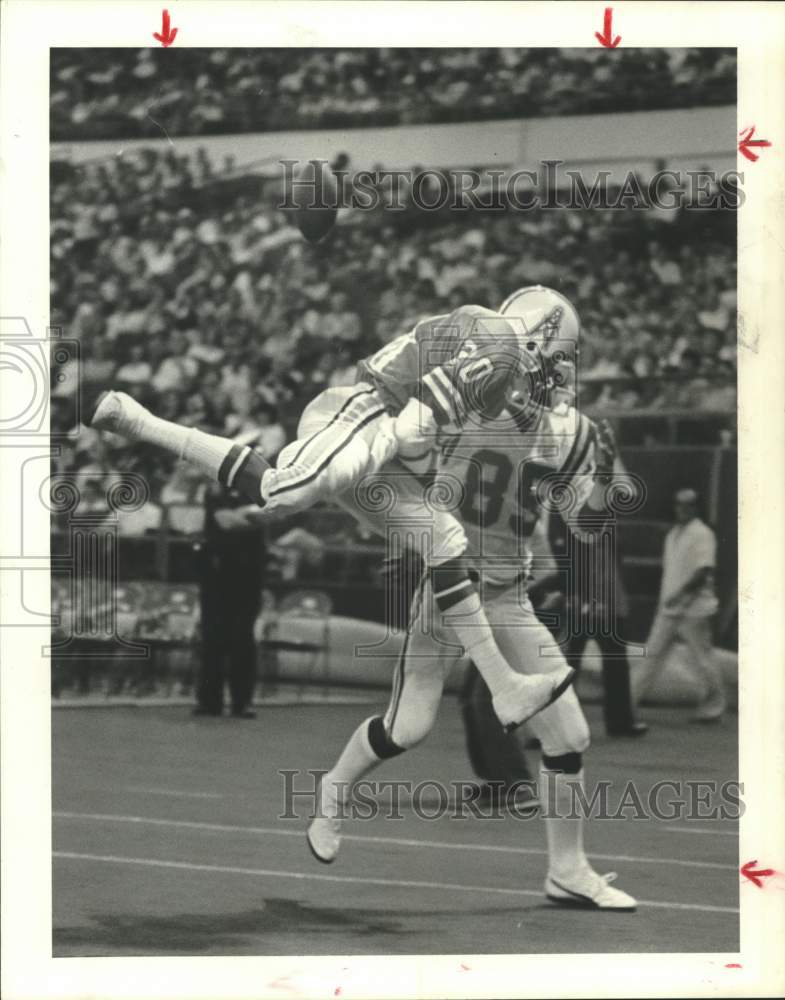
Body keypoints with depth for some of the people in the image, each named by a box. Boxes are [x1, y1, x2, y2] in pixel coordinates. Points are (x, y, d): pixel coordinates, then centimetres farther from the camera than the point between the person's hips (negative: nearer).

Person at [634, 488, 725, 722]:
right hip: (668, 607, 8)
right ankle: (632, 699, 10)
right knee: (653, 651, 7)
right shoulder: (673, 534, 15)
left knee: (701, 657, -1)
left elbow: (704, 571, -19)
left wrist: (681, 594, -23)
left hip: (693, 608, -8)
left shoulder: (702, 534, -11)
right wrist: (665, 599, 17)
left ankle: (714, 705, 9)